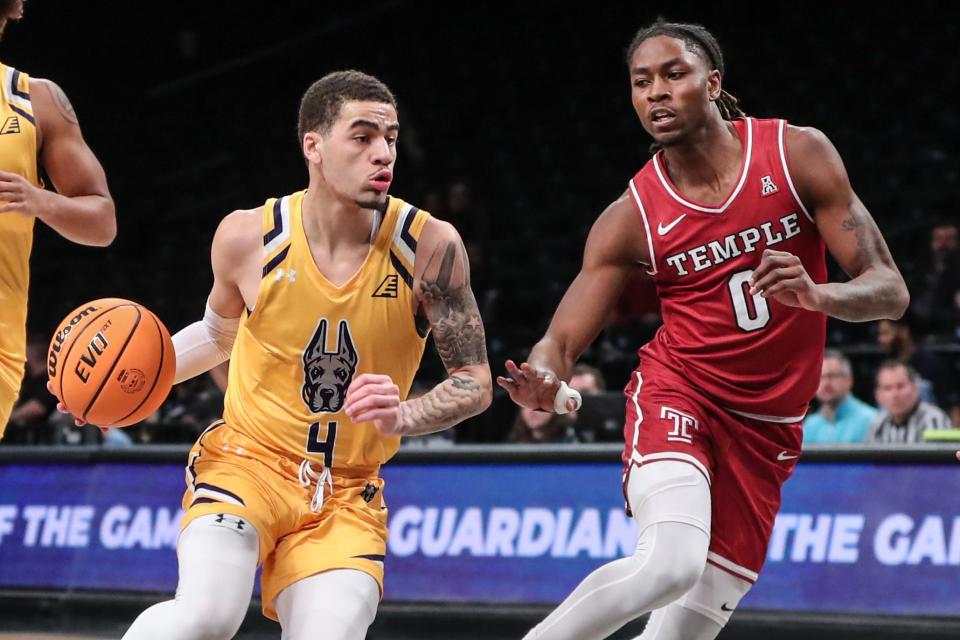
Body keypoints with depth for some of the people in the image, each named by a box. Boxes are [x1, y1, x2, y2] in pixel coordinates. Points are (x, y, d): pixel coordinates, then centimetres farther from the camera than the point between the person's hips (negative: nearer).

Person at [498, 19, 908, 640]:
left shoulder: (798, 153, -5)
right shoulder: (631, 218, -6)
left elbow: (890, 291, -6)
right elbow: (562, 341, -6)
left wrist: (816, 294, -28)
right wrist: (545, 383, -31)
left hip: (768, 427, 2)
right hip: (678, 394, -2)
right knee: (671, 564, -31)